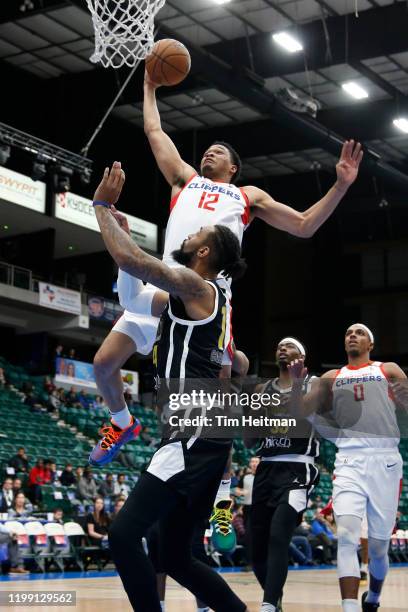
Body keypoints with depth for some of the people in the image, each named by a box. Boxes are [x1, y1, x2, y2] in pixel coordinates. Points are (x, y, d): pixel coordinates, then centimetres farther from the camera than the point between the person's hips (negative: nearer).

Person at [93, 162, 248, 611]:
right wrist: (119, 226, 35)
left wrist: (102, 205, -3)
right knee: (176, 557, 14)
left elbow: (130, 260, -18)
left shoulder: (196, 286, -4)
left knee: (124, 533, -16)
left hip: (195, 433, -10)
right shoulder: (208, 299, 24)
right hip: (204, 434, 10)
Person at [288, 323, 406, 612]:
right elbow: (299, 412, 11)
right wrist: (296, 384, -7)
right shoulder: (331, 378, 18)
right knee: (346, 535, -18)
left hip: (385, 460, -1)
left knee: (379, 545, 8)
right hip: (349, 461, 1)